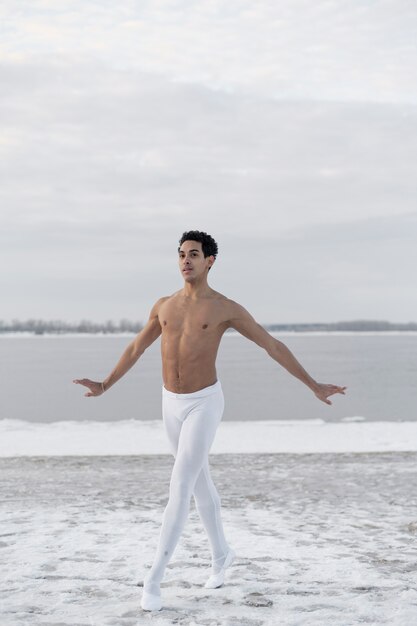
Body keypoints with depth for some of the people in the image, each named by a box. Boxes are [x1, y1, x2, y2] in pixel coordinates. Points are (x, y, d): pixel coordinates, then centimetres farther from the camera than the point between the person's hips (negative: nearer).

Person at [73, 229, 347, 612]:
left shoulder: (227, 308, -9)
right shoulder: (164, 305, 5)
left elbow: (274, 346, -4)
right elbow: (136, 348, 19)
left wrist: (314, 386, -3)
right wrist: (104, 386, 22)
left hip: (205, 405, -5)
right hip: (172, 405, 5)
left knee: (179, 490, -13)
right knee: (200, 482, 18)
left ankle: (154, 579, -8)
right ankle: (221, 553, 38)